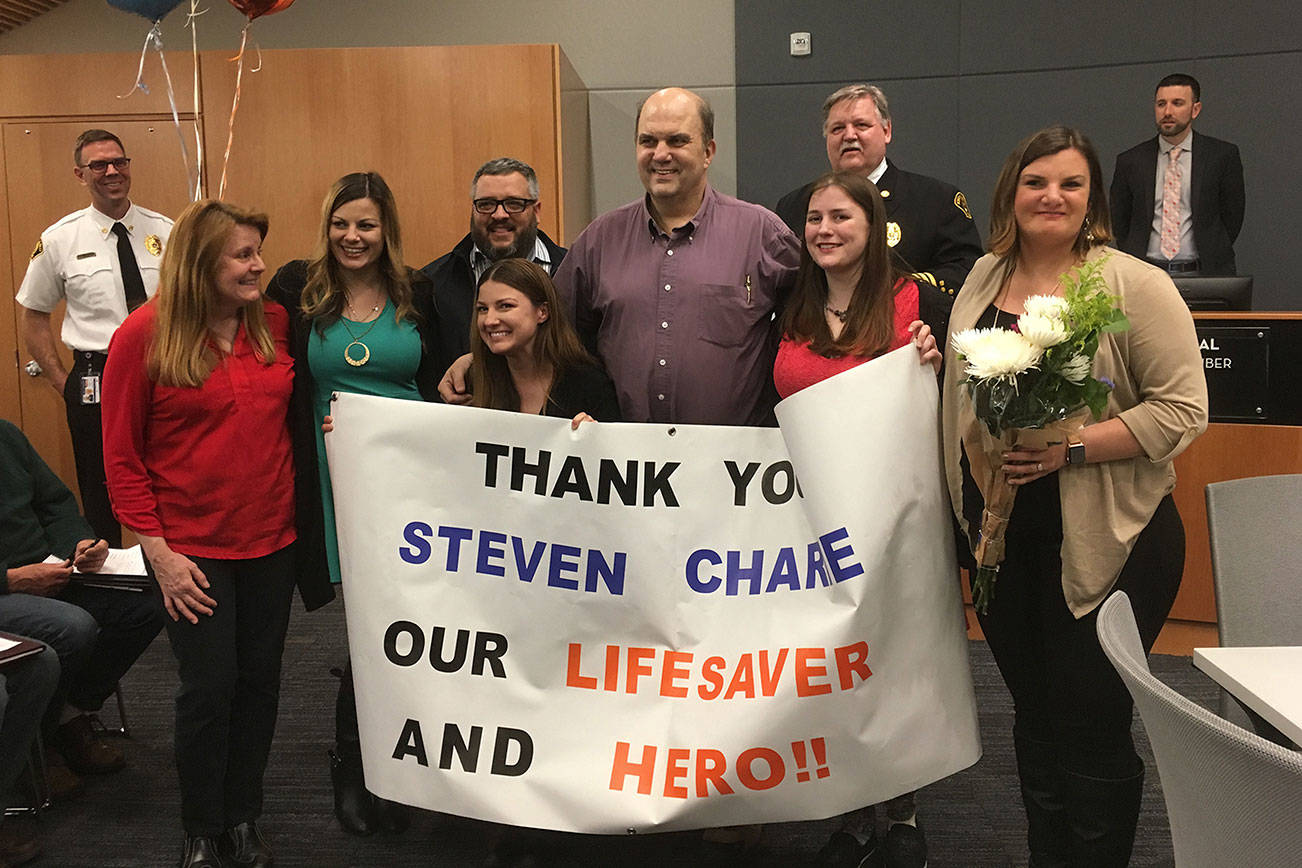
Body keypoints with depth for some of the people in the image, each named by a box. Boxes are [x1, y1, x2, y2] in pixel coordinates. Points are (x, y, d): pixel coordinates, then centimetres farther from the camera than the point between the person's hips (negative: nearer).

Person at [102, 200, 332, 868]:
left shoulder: (275, 324, 1)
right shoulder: (145, 335, -9)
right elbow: (122, 456, -6)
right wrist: (158, 550, -11)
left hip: (272, 539, 4)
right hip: (192, 548, -4)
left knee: (260, 680, 11)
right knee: (209, 687, 2)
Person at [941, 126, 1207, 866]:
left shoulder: (1134, 284, -9)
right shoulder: (984, 278, 9)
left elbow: (1183, 408, -13)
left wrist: (1072, 447, -22)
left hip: (1105, 541, -5)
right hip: (1003, 535, 6)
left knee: (1091, 726, 1)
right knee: (1034, 715, 18)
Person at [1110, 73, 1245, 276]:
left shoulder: (1223, 155, 6)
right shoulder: (1129, 161, 9)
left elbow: (1232, 217, 9)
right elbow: (1119, 222, 13)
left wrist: (1209, 256, 4)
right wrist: (1134, 264, 5)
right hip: (1145, 273, 1)